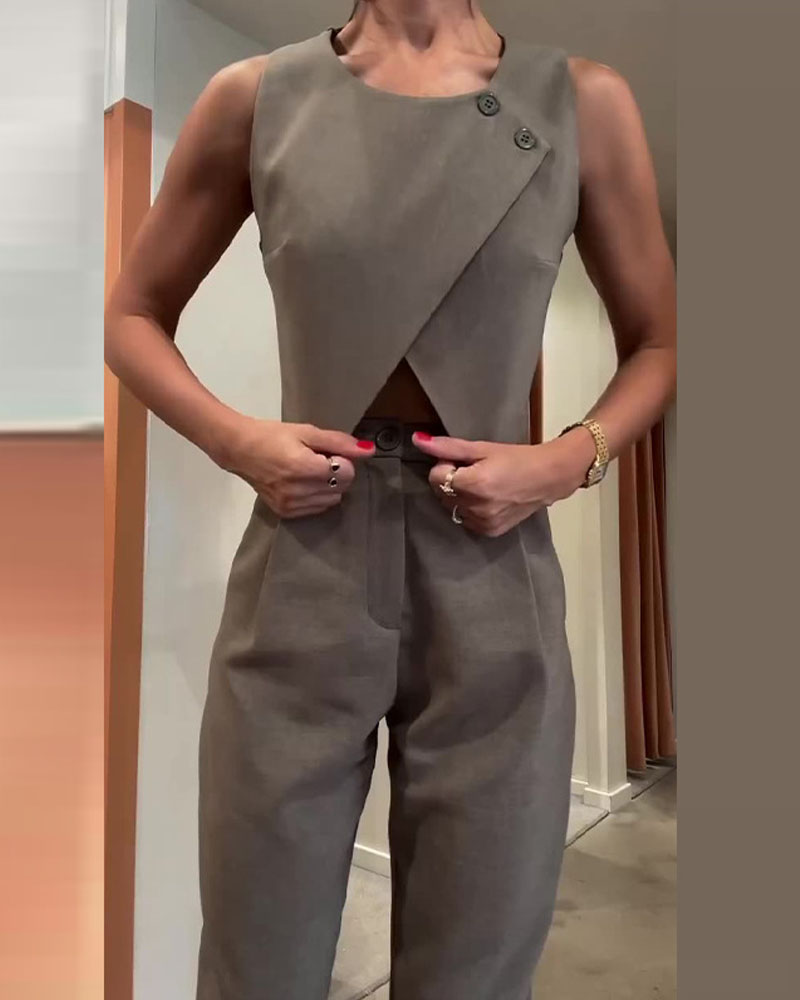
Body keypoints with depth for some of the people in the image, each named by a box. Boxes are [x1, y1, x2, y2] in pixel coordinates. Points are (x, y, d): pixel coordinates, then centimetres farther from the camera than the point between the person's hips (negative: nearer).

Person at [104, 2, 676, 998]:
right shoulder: (256, 96, 6)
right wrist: (238, 439, -7)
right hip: (302, 580, 0)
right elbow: (133, 316, 13)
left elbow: (655, 343, 13)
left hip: (491, 591, 1)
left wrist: (567, 459, -7)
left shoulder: (582, 101, 6)